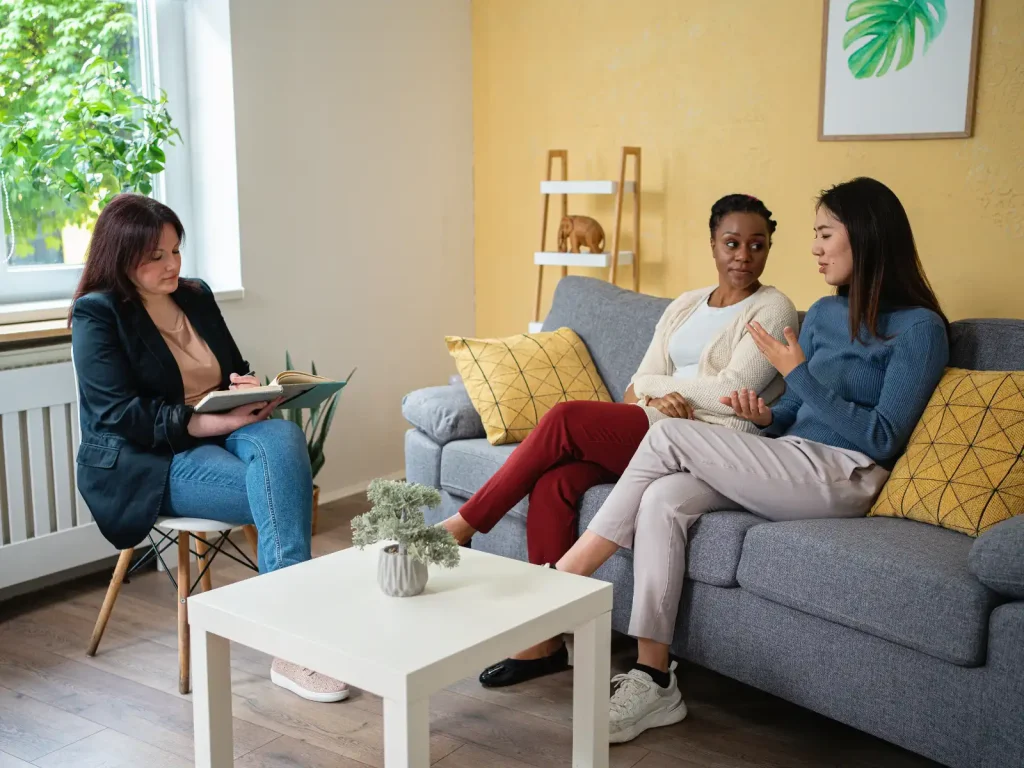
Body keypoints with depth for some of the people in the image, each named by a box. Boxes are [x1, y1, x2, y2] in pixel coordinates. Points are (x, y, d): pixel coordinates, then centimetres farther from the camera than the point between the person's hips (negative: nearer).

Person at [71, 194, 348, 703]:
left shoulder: (196, 296, 15)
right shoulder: (97, 313, -4)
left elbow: (236, 369, 22)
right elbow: (117, 413, -15)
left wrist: (252, 388, -5)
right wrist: (210, 422, -25)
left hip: (220, 434, 5)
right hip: (148, 461, -5)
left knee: (283, 438, -31)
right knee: (278, 497, -30)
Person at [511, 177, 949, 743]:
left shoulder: (919, 327, -4)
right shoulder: (823, 313, 17)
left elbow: (882, 439, -11)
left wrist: (798, 373, -12)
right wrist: (765, 417, -3)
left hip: (844, 479, -7)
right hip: (793, 466, 7)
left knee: (671, 435, -19)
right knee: (663, 498, -22)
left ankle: (562, 578, -11)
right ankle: (652, 681, -20)